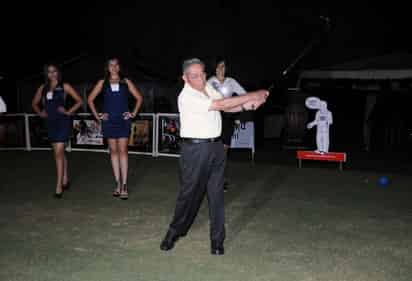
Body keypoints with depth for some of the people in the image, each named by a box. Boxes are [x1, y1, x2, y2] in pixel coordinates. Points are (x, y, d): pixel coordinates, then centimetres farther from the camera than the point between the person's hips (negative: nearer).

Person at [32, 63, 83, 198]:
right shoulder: (43, 88, 12)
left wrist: (69, 112, -8)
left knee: (58, 153, -11)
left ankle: (59, 186, -9)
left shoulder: (64, 86, -1)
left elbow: (79, 101, -1)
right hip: (50, 122, 5)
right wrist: (40, 113, 6)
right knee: (60, 152, 15)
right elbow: (34, 103, 22)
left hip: (62, 121, -5)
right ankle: (65, 179, 27)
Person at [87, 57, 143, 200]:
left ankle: (124, 185, -5)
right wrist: (97, 115, 6)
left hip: (123, 120, -1)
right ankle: (117, 183, 12)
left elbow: (139, 98, 11)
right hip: (109, 121, 2)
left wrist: (133, 113, 4)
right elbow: (90, 99, 12)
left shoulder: (126, 82, 6)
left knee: (123, 151, -6)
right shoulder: (103, 82, 8)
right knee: (113, 151, 5)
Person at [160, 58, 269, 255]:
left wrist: (246, 105, -8)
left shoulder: (208, 88, 8)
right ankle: (174, 232, 24)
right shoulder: (187, 96, -17)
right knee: (189, 193, 2)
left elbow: (227, 108, 11)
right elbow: (219, 105, -22)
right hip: (195, 149, -6)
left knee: (216, 195, 6)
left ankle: (217, 240, 15)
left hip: (216, 146, 6)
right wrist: (251, 96, -18)